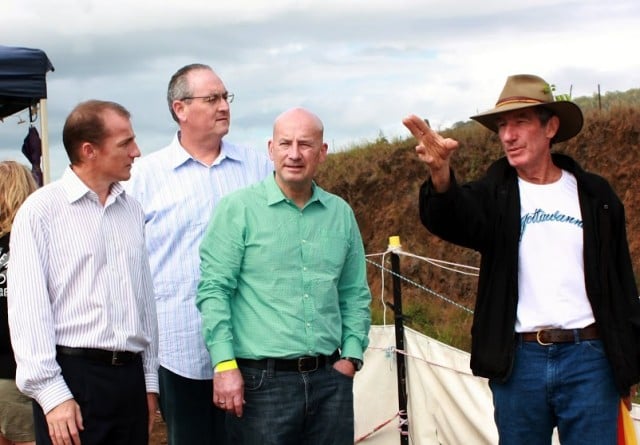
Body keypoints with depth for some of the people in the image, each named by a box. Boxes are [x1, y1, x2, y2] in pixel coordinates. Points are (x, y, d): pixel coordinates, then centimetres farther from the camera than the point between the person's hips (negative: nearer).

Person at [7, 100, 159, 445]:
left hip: (130, 376, 5)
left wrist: (149, 379, 15)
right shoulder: (42, 210, -5)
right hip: (72, 376, -5)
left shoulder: (131, 210, 13)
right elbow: (28, 307, -9)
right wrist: (52, 394, -14)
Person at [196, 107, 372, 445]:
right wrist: (225, 364, -13)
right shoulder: (238, 209, -3)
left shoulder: (341, 214, 10)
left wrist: (352, 355, 6)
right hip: (262, 380, -4)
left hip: (330, 379, 4)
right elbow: (214, 290, -7)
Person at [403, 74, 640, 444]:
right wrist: (441, 175, -43)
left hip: (588, 359, 0)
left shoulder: (594, 195, 7)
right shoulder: (495, 195, 3)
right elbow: (451, 219, -21)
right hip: (519, 361, 0)